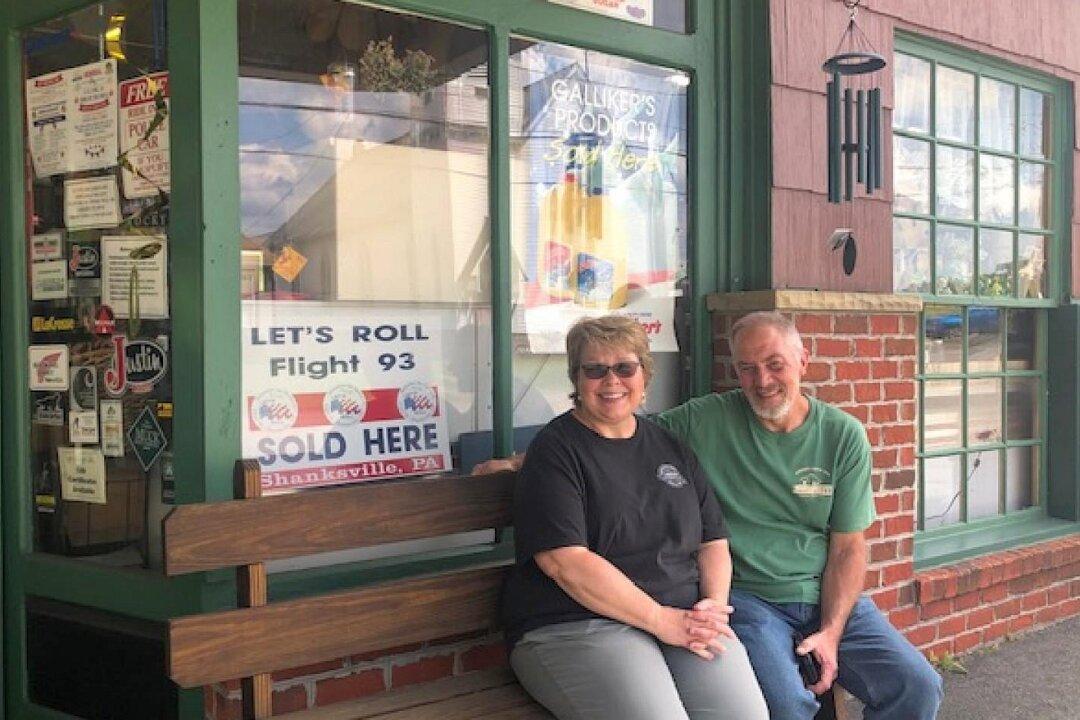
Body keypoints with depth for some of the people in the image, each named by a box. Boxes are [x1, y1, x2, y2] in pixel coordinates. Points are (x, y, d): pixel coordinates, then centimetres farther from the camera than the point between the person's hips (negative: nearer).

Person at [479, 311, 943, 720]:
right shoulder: (705, 421, -2)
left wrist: (831, 632, -7)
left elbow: (848, 545, 4)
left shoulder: (843, 436, 4)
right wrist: (525, 461, -6)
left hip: (827, 595, 4)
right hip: (747, 598, -3)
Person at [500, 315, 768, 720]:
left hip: (684, 619, 5)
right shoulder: (555, 450, 0)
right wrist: (662, 620, -13)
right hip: (574, 625, -5)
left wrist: (714, 603, -3)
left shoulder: (671, 447, 18)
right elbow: (563, 561, -12)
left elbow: (713, 541, 19)